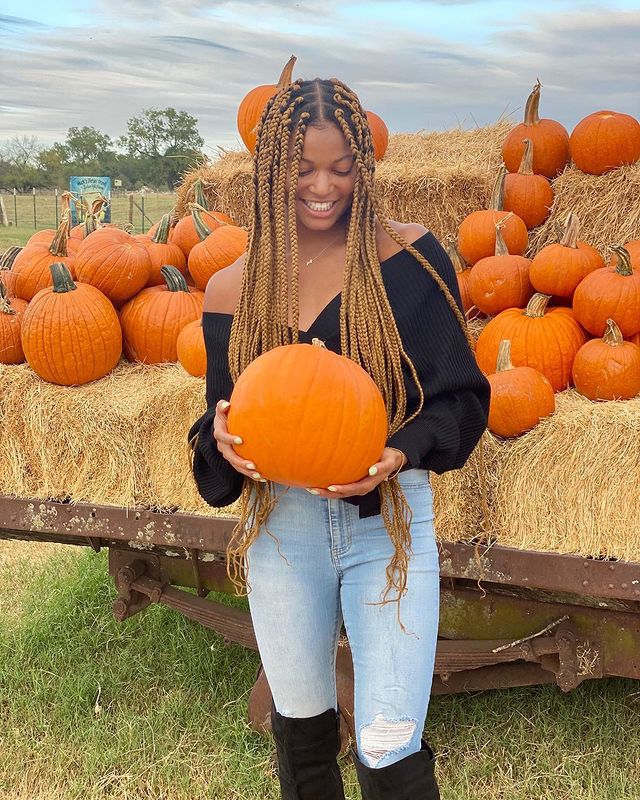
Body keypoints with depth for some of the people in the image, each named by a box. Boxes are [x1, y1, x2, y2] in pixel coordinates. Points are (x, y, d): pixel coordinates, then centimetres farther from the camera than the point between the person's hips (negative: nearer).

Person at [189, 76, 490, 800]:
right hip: (281, 523, 3)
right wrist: (224, 441, -17)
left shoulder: (409, 258, -7)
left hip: (389, 519, -2)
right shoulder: (233, 288, -1)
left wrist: (403, 452, -23)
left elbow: (459, 394, -4)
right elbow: (220, 416, 6)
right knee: (299, 721, 20)